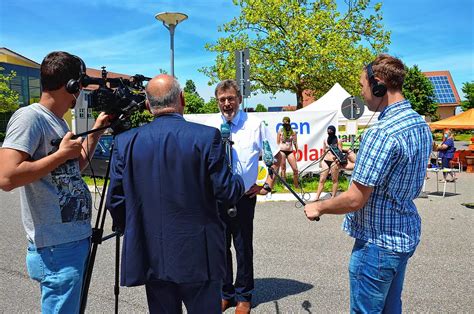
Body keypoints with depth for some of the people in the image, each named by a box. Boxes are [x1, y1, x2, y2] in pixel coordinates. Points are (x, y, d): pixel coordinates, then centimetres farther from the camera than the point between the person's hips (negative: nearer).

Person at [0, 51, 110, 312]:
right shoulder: (29, 117, -14)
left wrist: (96, 131, 18)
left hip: (76, 239, 9)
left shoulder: (58, 122, 12)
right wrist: (62, 154, -17)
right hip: (57, 249, -9)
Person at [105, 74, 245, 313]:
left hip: (151, 255, 3)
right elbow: (227, 192, -11)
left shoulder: (125, 141, -2)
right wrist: (240, 182, 12)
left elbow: (115, 201, 1)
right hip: (198, 255, -3)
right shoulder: (206, 136, -12)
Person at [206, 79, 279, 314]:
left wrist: (267, 185, 0)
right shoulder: (209, 125, 1)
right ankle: (225, 292, 31)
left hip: (244, 196, -2)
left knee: (243, 248, 8)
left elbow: (276, 156, 4)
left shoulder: (255, 124, -4)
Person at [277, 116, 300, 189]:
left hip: (290, 152, 2)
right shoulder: (280, 131, 2)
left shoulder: (293, 132, 5)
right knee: (283, 169, 3)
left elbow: (295, 143, 10)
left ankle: (297, 185, 14)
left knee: (295, 169, -1)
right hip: (282, 151, -1)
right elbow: (278, 142, 6)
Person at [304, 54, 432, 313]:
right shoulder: (421, 124, 4)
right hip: (406, 235, 9)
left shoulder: (381, 133, -27)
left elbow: (355, 200, -24)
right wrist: (358, 161, 19)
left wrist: (318, 208, -8)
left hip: (377, 243, -9)